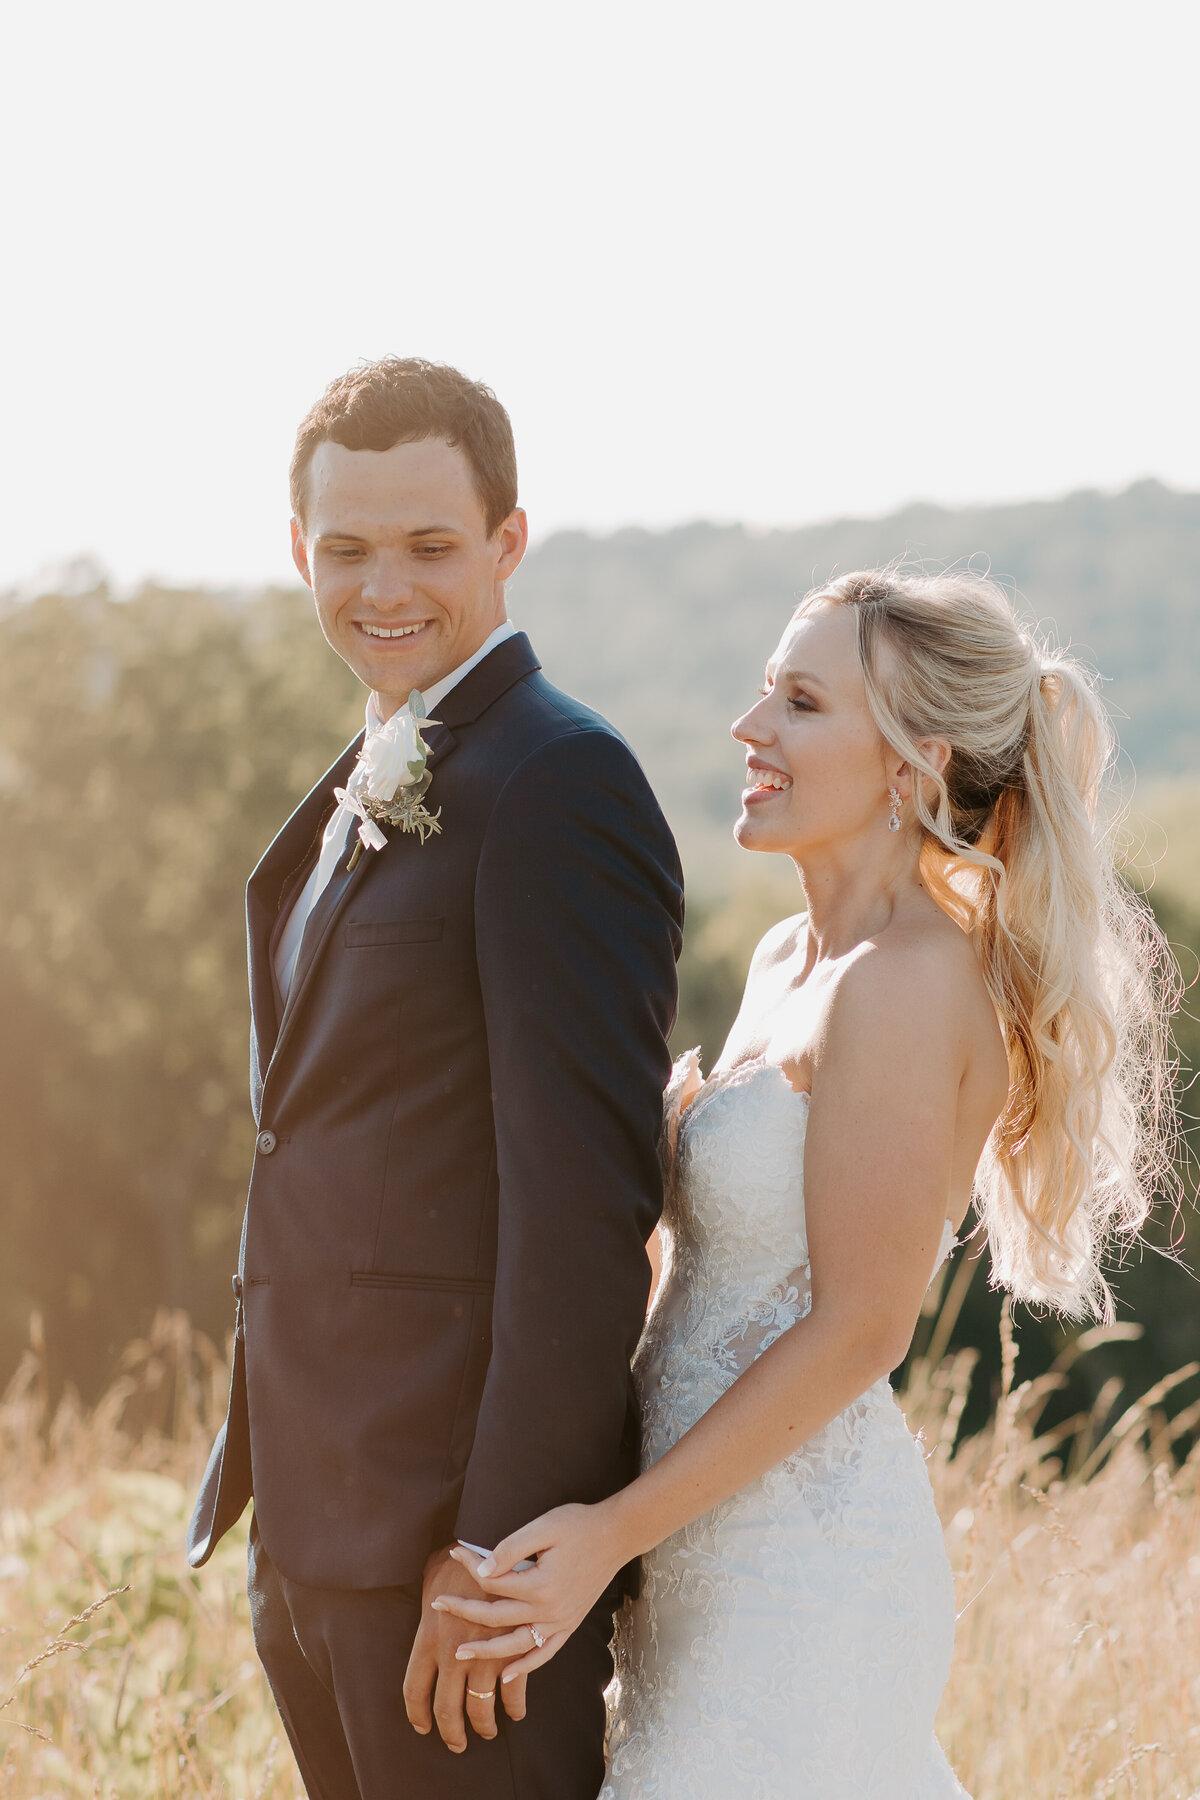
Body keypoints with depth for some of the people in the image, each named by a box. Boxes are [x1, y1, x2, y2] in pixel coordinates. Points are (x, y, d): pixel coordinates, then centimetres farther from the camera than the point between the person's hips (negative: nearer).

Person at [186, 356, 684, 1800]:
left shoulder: (559, 780, -13)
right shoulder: (364, 794, 16)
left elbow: (587, 1194, -19)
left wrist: (502, 1541, -20)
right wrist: (273, 1494, 15)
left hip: (459, 1526, -9)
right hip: (316, 1524, 9)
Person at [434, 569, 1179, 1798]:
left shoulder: (911, 983, -17)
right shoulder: (790, 961, 11)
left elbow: (858, 1326, -18)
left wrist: (616, 1530, -18)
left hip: (803, 1579, -9)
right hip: (722, 1554, 9)